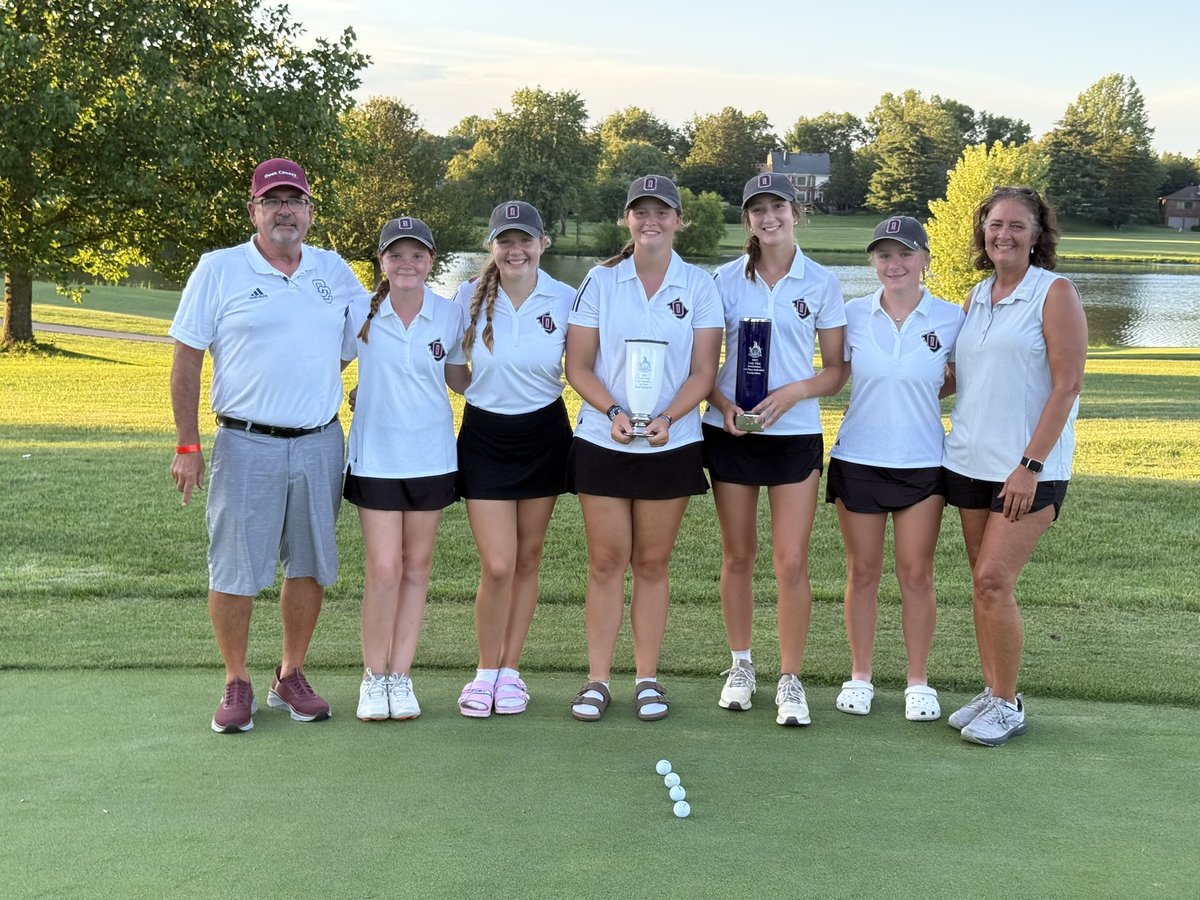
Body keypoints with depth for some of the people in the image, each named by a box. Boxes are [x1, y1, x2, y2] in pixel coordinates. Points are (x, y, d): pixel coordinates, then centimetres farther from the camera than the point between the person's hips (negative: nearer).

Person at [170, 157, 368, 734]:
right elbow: (186, 361, -1)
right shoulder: (218, 270, -1)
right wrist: (187, 446, -6)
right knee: (234, 571, 0)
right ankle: (236, 685, 14)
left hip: (320, 444, 4)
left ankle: (291, 677, 23)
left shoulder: (334, 271, 9)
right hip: (247, 444, -3)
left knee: (309, 566, 9)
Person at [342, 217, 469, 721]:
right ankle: (373, 678, 10)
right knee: (384, 569, -6)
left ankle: (400, 675, 18)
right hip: (375, 457, -2)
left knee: (417, 567, 8)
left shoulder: (450, 316, 0)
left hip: (431, 457, 2)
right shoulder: (360, 314, -4)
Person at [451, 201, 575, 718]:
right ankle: (486, 671, 12)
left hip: (544, 435, 1)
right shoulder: (470, 297, -5)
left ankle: (511, 670, 22)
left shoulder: (564, 300, -4)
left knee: (527, 558, 9)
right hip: (485, 436, -1)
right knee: (497, 566, -7)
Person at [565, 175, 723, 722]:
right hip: (602, 442, 0)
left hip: (671, 445, 0)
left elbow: (703, 371, 0)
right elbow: (578, 365, 1)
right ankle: (597, 680, 9)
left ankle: (647, 679, 14)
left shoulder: (699, 286, 3)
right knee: (606, 561, 1)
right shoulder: (600, 281, 3)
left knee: (652, 563, 5)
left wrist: (667, 418, -17)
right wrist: (614, 412, -15)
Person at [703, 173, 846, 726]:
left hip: (795, 433, -1)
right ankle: (741, 665, 24)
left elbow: (836, 372, 3)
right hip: (730, 432, 1)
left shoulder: (821, 283, 2)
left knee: (792, 562, -5)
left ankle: (790, 680, 6)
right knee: (738, 556, 9)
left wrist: (794, 391, -15)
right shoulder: (726, 280, 3)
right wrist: (722, 403, -13)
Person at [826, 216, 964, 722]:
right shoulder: (853, 315, -1)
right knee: (862, 572, 7)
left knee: (917, 575, 4)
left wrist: (924, 394, -3)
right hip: (858, 458, 1)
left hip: (922, 462, -1)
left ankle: (918, 682, 16)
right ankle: (860, 677, 20)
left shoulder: (950, 319, -3)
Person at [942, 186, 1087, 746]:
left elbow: (1067, 385, -13)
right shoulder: (977, 297, 12)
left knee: (993, 580, -11)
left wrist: (1031, 465, -18)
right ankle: (992, 693, 20)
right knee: (983, 583, 9)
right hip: (971, 462, 6)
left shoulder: (1055, 294, -7)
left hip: (1029, 467, -6)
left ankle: (1008, 706, 3)